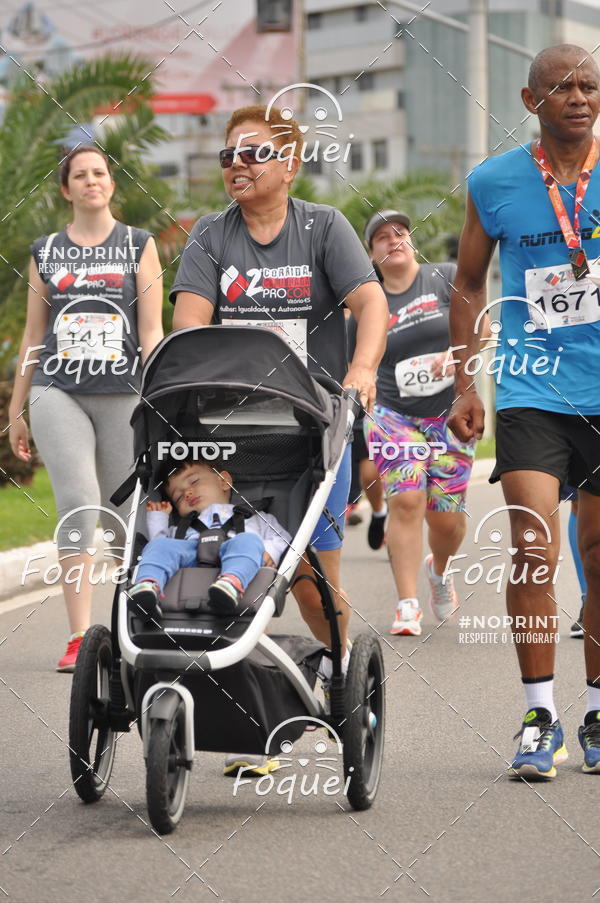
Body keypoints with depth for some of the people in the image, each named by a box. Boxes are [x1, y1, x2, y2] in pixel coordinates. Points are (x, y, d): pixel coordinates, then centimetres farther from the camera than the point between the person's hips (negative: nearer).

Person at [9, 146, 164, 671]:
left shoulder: (139, 246, 9)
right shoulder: (46, 252, 14)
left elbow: (152, 333, 4)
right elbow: (33, 338, 17)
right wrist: (15, 411, 15)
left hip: (123, 395, 0)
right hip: (58, 392, 0)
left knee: (123, 516, 3)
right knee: (79, 507, -17)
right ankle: (80, 637, -18)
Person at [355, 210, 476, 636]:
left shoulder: (446, 279, 3)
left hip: (450, 414, 0)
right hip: (394, 414, 0)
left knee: (446, 517, -1)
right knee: (406, 501, -18)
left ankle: (439, 570, 34)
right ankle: (408, 605, -15)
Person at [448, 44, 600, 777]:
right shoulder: (494, 182, 1)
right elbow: (468, 285, 11)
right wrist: (464, 385, 7)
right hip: (532, 392, -1)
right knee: (532, 547, -14)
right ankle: (540, 717, -4)